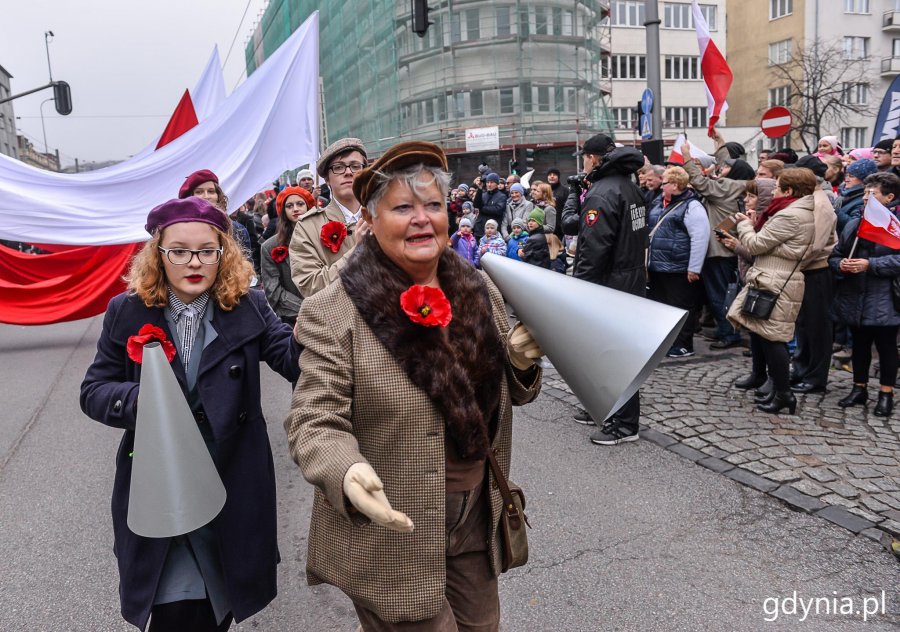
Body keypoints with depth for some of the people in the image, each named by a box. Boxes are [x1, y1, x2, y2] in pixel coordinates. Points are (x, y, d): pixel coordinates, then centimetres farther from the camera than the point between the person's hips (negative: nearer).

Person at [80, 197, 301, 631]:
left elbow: (297, 358, -14)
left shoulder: (249, 307, -3)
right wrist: (139, 399, -20)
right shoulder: (127, 312, -2)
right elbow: (93, 391, 2)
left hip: (234, 486, 1)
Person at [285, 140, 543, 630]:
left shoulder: (479, 290, 2)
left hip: (476, 520, 6)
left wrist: (521, 362, -9)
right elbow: (312, 422, -16)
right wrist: (346, 473, -36)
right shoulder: (333, 313, -15)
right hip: (391, 538, -5)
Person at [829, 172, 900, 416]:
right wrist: (840, 264, -9)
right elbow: (835, 255, 12)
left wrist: (870, 265, -22)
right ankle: (859, 388, 28)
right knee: (859, 344, 15)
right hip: (854, 299, 6)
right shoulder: (854, 224, 10)